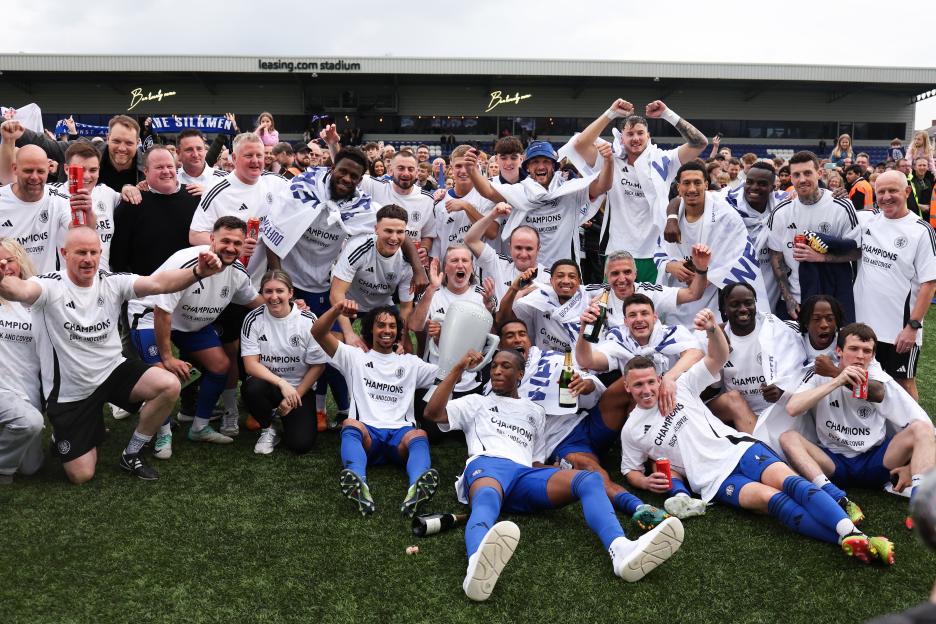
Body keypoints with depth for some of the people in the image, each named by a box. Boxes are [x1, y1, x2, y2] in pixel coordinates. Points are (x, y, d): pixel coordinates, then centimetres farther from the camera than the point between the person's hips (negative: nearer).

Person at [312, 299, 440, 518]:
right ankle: (359, 486, -63)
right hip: (366, 432, -1)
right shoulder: (355, 356, 21)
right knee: (350, 425, -36)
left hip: (400, 433, 1)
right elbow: (318, 333, 8)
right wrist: (337, 309, -12)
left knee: (419, 436, -34)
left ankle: (417, 490, -64)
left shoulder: (410, 363, 27)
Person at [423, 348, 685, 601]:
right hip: (486, 465, -3)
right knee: (487, 499, -44)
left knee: (589, 479, -26)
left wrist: (555, 478, 9)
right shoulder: (476, 402, 29)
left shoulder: (535, 412, 38)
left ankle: (621, 550, -56)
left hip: (525, 475, 4)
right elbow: (432, 412, 14)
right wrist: (458, 369, 9)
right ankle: (478, 568, -79)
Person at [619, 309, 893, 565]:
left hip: (738, 447, 3)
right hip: (714, 479, -2)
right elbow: (631, 471, 20)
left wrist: (713, 328, -16)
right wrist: (648, 483, -4)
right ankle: (849, 542, -45)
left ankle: (851, 533, -44)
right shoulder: (631, 430, 9)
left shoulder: (680, 387, 10)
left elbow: (718, 358, 5)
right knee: (770, 498, -30)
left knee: (789, 482, -28)